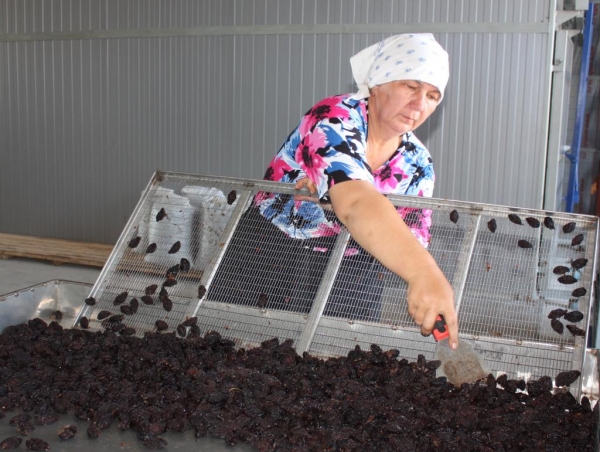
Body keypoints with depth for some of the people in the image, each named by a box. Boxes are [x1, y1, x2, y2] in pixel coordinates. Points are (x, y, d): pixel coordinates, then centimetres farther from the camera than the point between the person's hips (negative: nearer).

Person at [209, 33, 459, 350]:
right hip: (271, 252, -4)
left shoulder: (418, 165, 1)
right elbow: (357, 204, -36)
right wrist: (426, 274, -51)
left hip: (348, 277, 5)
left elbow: (413, 243, -6)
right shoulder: (335, 119, -18)